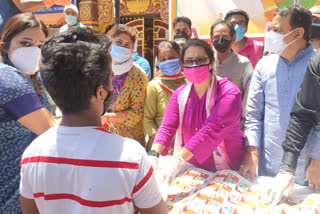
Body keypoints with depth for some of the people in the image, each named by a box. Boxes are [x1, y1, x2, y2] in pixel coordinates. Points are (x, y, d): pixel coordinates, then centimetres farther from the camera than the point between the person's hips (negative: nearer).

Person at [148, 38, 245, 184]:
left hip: (225, 170, -4)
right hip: (191, 169, 4)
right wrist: (153, 155, -31)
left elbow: (211, 131, -31)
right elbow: (167, 127, -12)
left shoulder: (229, 93, -19)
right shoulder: (180, 94, -2)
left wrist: (178, 161, -40)